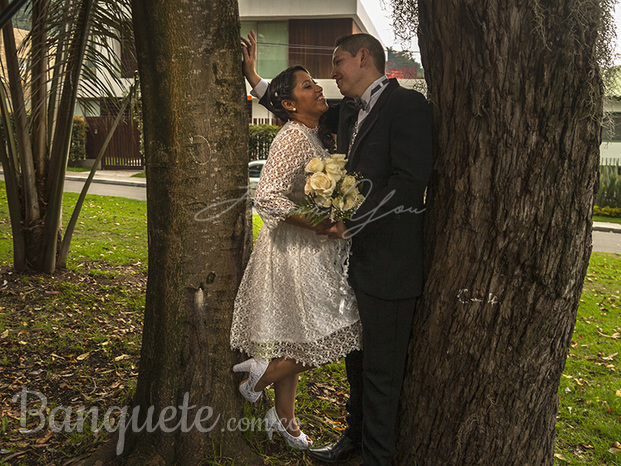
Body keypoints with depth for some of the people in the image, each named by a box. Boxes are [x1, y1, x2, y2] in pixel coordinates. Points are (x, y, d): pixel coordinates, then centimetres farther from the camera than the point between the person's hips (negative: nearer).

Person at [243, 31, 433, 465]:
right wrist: (253, 76, 24)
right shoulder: (349, 111, 14)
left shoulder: (407, 105, -12)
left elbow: (410, 182, -21)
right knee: (357, 357, 21)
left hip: (389, 260, -8)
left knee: (382, 367, 4)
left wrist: (350, 222, -20)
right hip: (355, 254, 9)